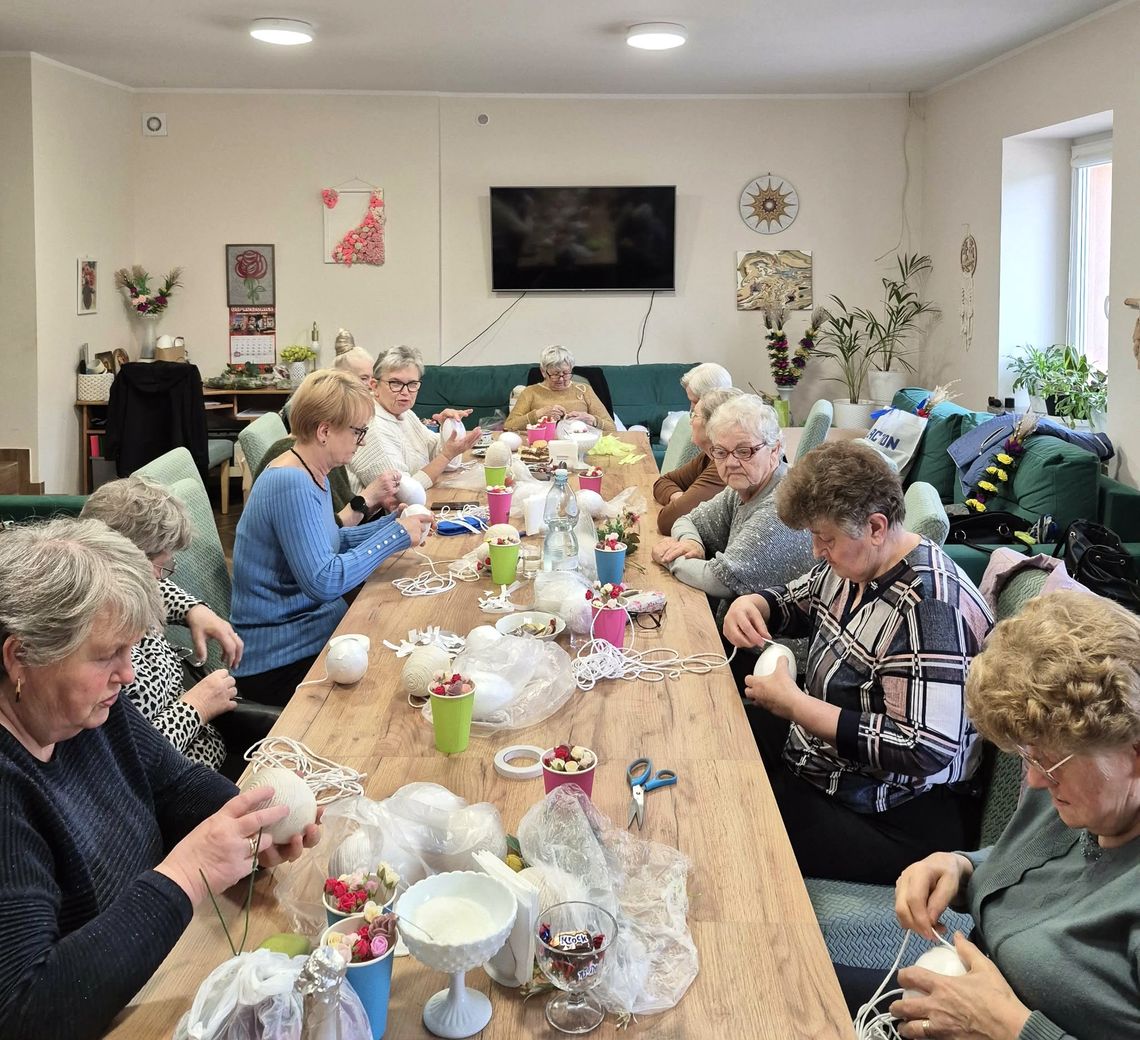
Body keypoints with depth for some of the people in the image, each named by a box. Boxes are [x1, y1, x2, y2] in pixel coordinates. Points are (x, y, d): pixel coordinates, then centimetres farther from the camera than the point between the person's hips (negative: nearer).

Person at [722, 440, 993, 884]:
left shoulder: (928, 609, -27)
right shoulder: (855, 563, 1)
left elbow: (925, 751, -31)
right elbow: (795, 601, 23)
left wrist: (795, 705, -26)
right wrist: (752, 605, -2)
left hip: (894, 824, -10)